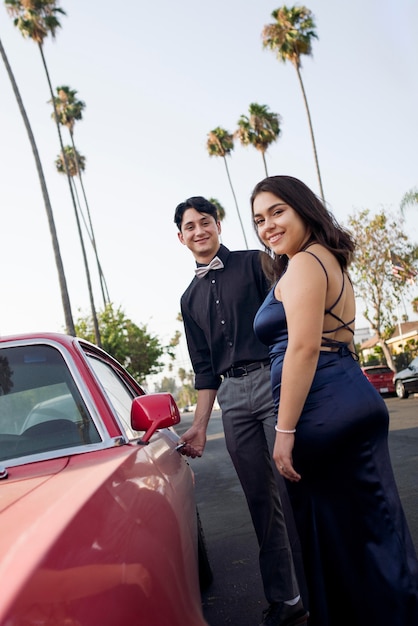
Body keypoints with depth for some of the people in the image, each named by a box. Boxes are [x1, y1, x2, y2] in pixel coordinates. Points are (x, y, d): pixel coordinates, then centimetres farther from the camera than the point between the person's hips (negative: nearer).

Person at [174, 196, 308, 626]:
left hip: (274, 380, -4)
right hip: (232, 396, 5)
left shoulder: (255, 264, 5)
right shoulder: (190, 298, 18)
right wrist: (199, 425, 14)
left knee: (293, 489, -5)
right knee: (262, 501, 8)